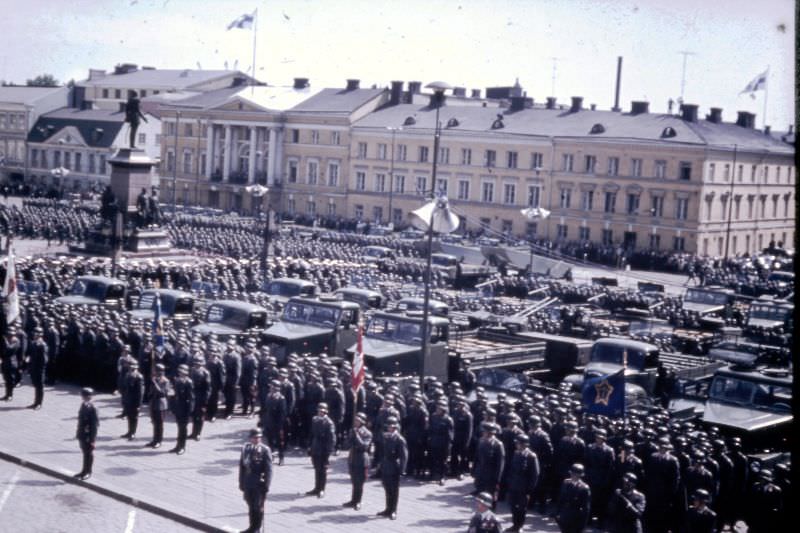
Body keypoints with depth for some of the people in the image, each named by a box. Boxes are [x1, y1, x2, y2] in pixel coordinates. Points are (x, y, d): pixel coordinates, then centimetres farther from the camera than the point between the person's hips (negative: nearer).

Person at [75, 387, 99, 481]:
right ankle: (84, 471, 28)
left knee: (89, 453, 4)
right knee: (85, 453, 18)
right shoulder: (83, 405, 6)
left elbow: (95, 424, -19)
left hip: (89, 435, -8)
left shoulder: (92, 408, -19)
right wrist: (78, 433, 15)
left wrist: (92, 439, -19)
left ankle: (88, 472, 15)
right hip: (82, 434, 8)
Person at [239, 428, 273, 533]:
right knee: (251, 506, 14)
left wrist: (266, 485, -13)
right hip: (248, 484, 4)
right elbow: (242, 466, 10)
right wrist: (241, 483, 9)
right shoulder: (245, 449, 4)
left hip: (259, 484, -4)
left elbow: (268, 469, -10)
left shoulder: (265, 450, -10)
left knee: (258, 507, 4)